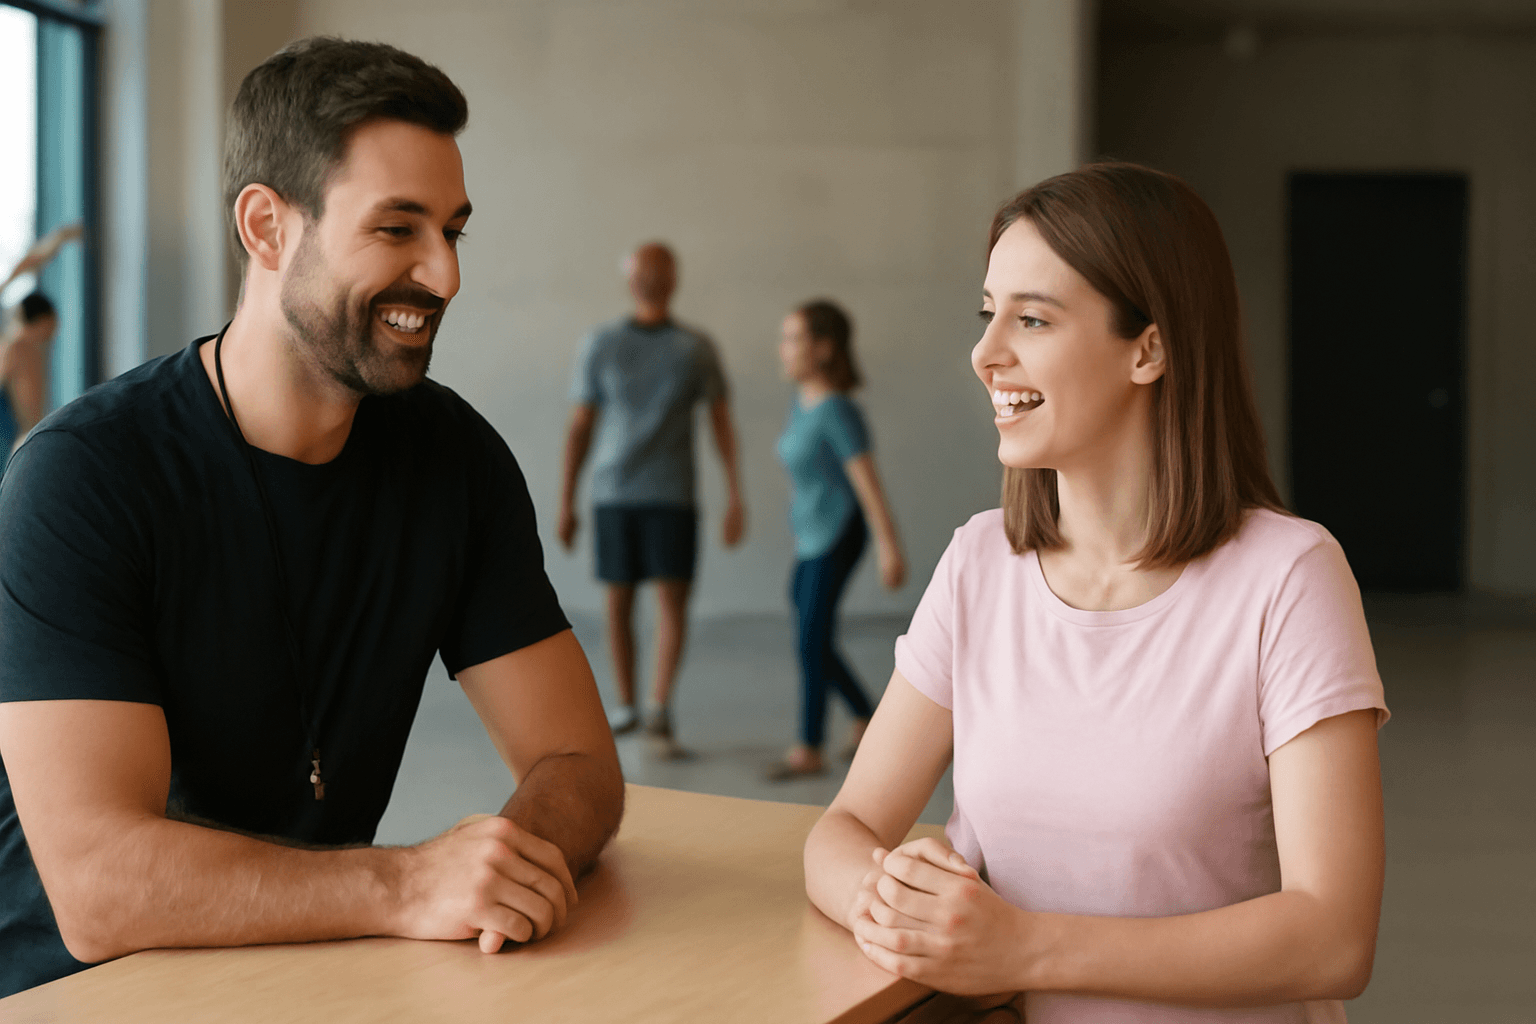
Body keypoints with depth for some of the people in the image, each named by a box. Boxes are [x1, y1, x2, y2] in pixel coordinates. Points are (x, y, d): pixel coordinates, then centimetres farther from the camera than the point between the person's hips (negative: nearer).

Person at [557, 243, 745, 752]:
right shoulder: (697, 348, -1)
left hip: (612, 494, 0)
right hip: (672, 496, 0)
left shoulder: (598, 344, -1)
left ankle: (625, 707, 13)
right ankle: (659, 708, -4)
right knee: (672, 601, 3)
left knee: (619, 600, 6)